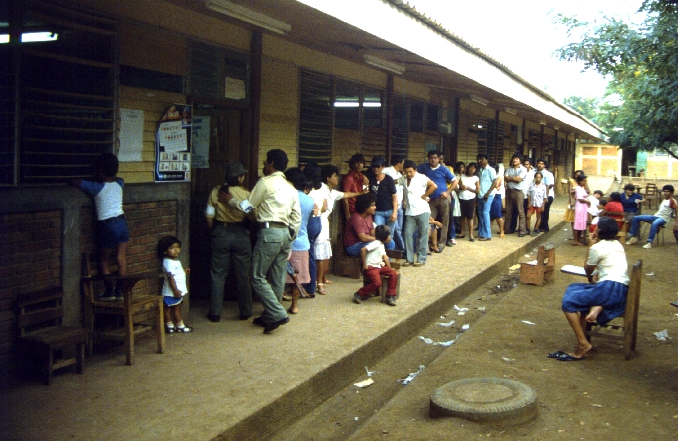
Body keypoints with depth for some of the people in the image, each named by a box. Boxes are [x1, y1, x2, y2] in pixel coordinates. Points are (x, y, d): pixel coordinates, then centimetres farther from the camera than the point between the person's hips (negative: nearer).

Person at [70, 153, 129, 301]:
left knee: (104, 261, 9)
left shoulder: (97, 187, -8)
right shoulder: (119, 184, 8)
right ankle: (120, 291, 11)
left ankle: (109, 291, 9)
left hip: (107, 226, -5)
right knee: (121, 258, 7)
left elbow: (75, 182, -4)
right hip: (122, 222, 5)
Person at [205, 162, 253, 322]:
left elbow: (209, 216, -2)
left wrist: (214, 231, 12)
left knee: (218, 275, 9)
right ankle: (245, 312, 18)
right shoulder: (246, 194, -10)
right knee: (243, 275, 10)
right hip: (241, 235, -1)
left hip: (220, 234, 1)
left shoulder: (215, 192, -5)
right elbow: (253, 216, -7)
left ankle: (215, 313, 12)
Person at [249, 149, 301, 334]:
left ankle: (277, 314, -12)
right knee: (277, 278, 11)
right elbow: (297, 217, 15)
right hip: (286, 232, 8)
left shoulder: (265, 182, -4)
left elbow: (250, 207, -2)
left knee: (258, 277, -3)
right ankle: (270, 315, 19)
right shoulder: (290, 187, 17)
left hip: (269, 231, -8)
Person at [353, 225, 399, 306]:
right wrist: (364, 264, -19)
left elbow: (385, 256, 20)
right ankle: (359, 294, -7)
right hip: (371, 267, -9)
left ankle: (390, 296, -2)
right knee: (377, 283, -28)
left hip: (379, 266, 9)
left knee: (393, 273, -5)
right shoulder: (376, 243, -15)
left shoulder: (381, 245, 17)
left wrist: (389, 268, 9)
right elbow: (363, 249, -25)